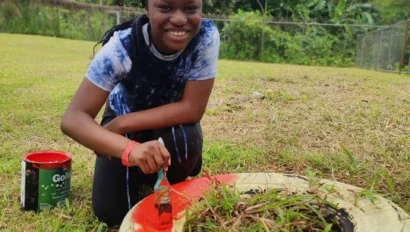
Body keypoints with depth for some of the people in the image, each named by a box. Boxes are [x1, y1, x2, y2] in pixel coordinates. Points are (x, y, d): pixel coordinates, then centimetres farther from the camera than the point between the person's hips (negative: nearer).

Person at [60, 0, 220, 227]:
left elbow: (192, 109, -28)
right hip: (124, 120, -1)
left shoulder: (206, 35, -29)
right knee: (111, 213, -13)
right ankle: (137, 174, 20)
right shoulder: (123, 47, -32)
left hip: (172, 120, 1)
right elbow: (73, 118, -36)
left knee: (184, 139, -33)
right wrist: (130, 148, -54)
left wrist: (121, 124, -30)